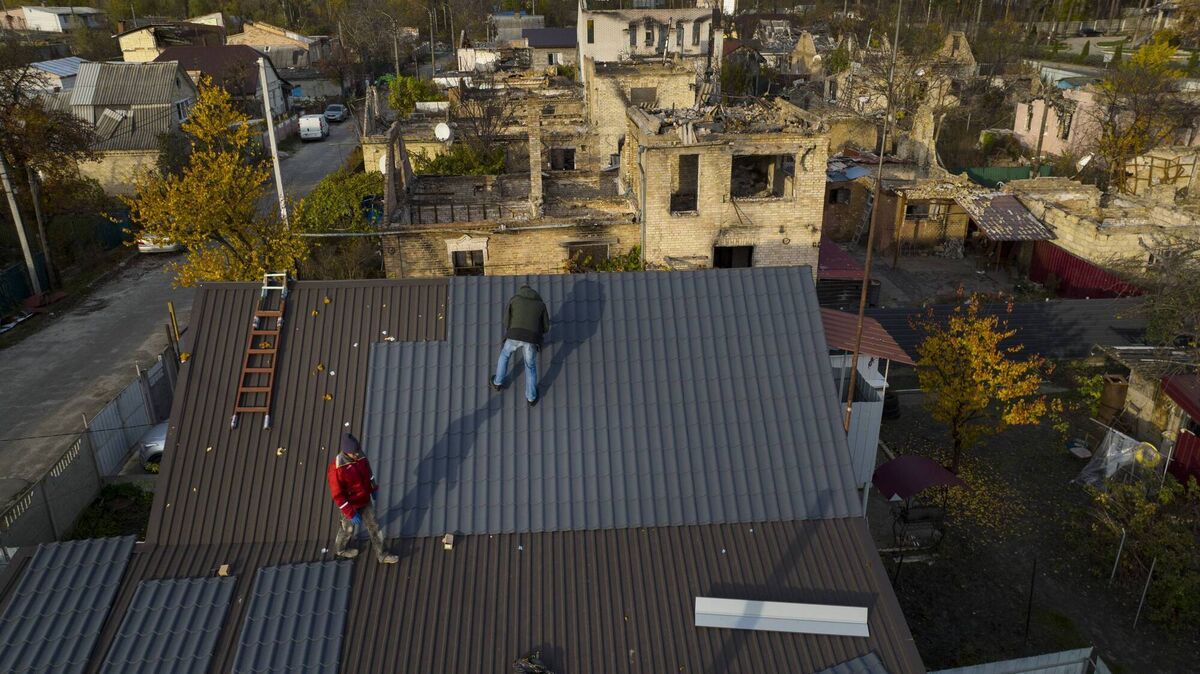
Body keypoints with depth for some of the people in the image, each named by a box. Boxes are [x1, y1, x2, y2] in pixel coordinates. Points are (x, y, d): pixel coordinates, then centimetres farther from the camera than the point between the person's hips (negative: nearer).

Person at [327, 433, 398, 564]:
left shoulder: (360, 455, -18)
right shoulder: (336, 468, -37)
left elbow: (368, 470, 4)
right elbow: (338, 495, -28)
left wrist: (373, 488, 16)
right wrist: (351, 514, -26)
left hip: (365, 500, 5)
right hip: (350, 505, -5)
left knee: (374, 526, 18)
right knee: (348, 528, 22)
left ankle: (381, 555, 37)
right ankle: (339, 549, 54)